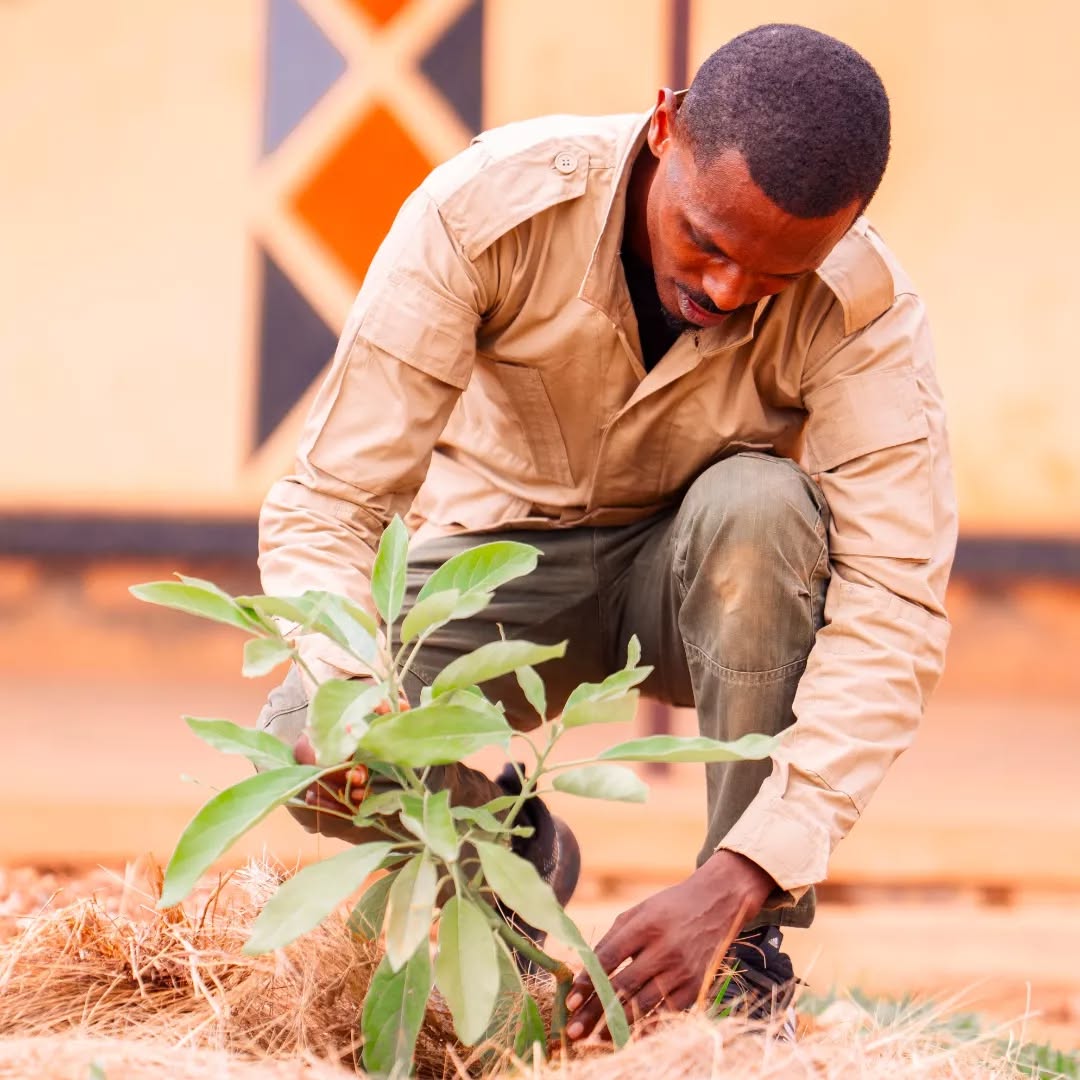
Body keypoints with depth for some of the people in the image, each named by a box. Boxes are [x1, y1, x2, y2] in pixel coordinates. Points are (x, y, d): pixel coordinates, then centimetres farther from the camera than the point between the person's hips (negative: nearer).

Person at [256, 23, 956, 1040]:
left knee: (760, 504, -35)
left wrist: (734, 882, -45)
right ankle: (517, 850, 8)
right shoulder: (487, 206, -28)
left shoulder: (866, 312, -27)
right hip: (502, 547, 0)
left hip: (704, 585, 0)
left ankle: (754, 940, -21)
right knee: (304, 745, -27)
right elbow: (323, 507, -28)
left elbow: (896, 608, -33)